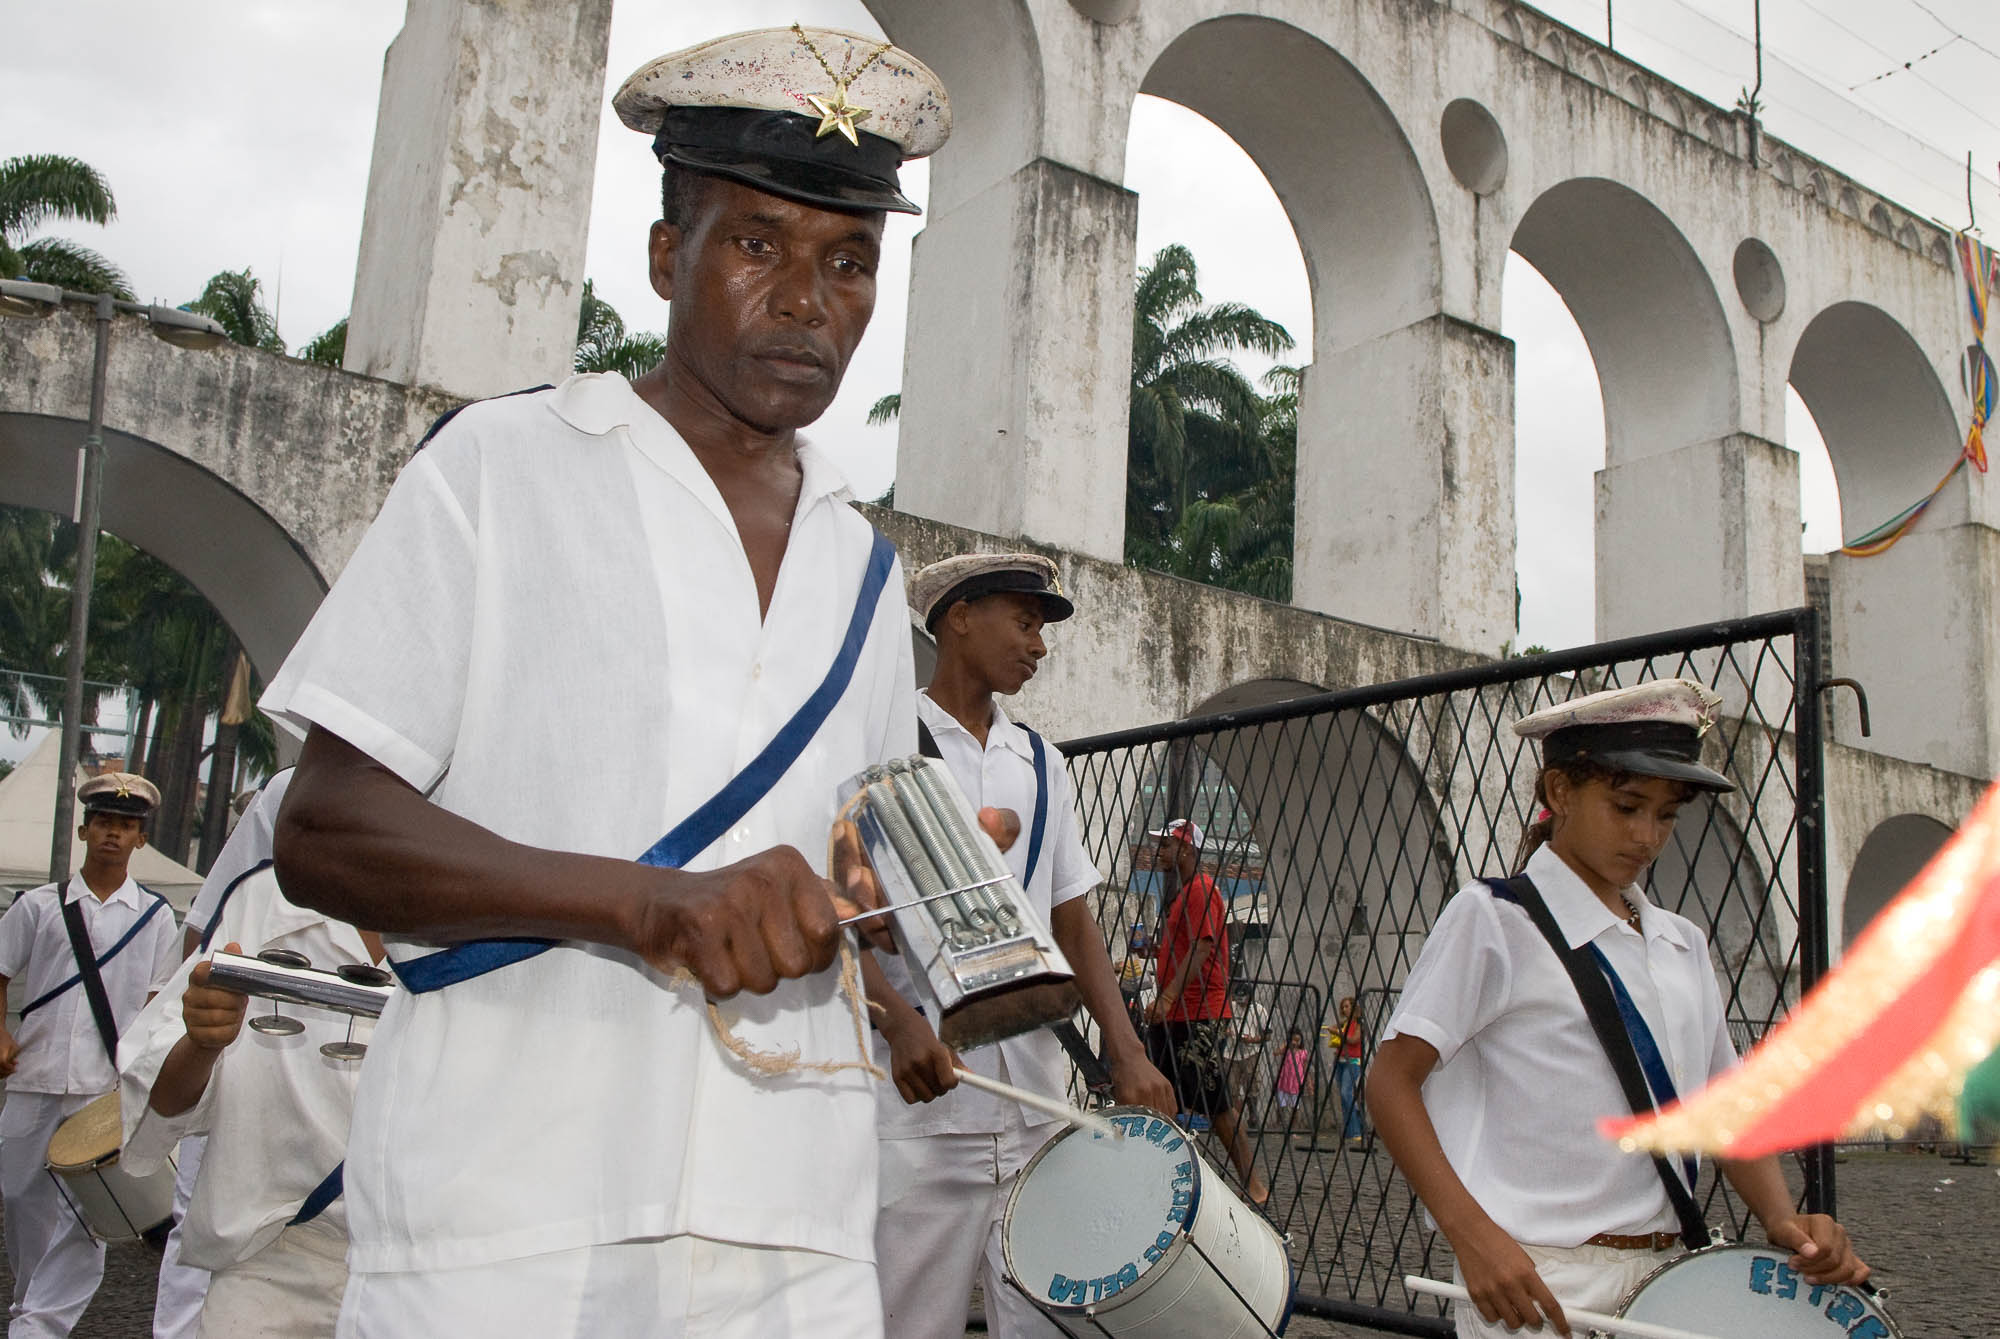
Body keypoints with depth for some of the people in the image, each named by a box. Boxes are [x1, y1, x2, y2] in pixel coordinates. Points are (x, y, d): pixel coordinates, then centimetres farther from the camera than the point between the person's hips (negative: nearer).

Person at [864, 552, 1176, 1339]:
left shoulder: (1042, 765, 16)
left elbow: (1072, 920, 16)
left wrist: (1125, 1052, 2)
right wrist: (899, 1019, -24)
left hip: (1038, 1105, 5)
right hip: (919, 1105, -5)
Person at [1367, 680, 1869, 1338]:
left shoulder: (1683, 944, 12)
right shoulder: (1494, 919, -7)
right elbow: (1392, 1079, -11)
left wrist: (1782, 1216, -2)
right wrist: (1473, 1235, -21)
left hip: (1669, 1280, 6)